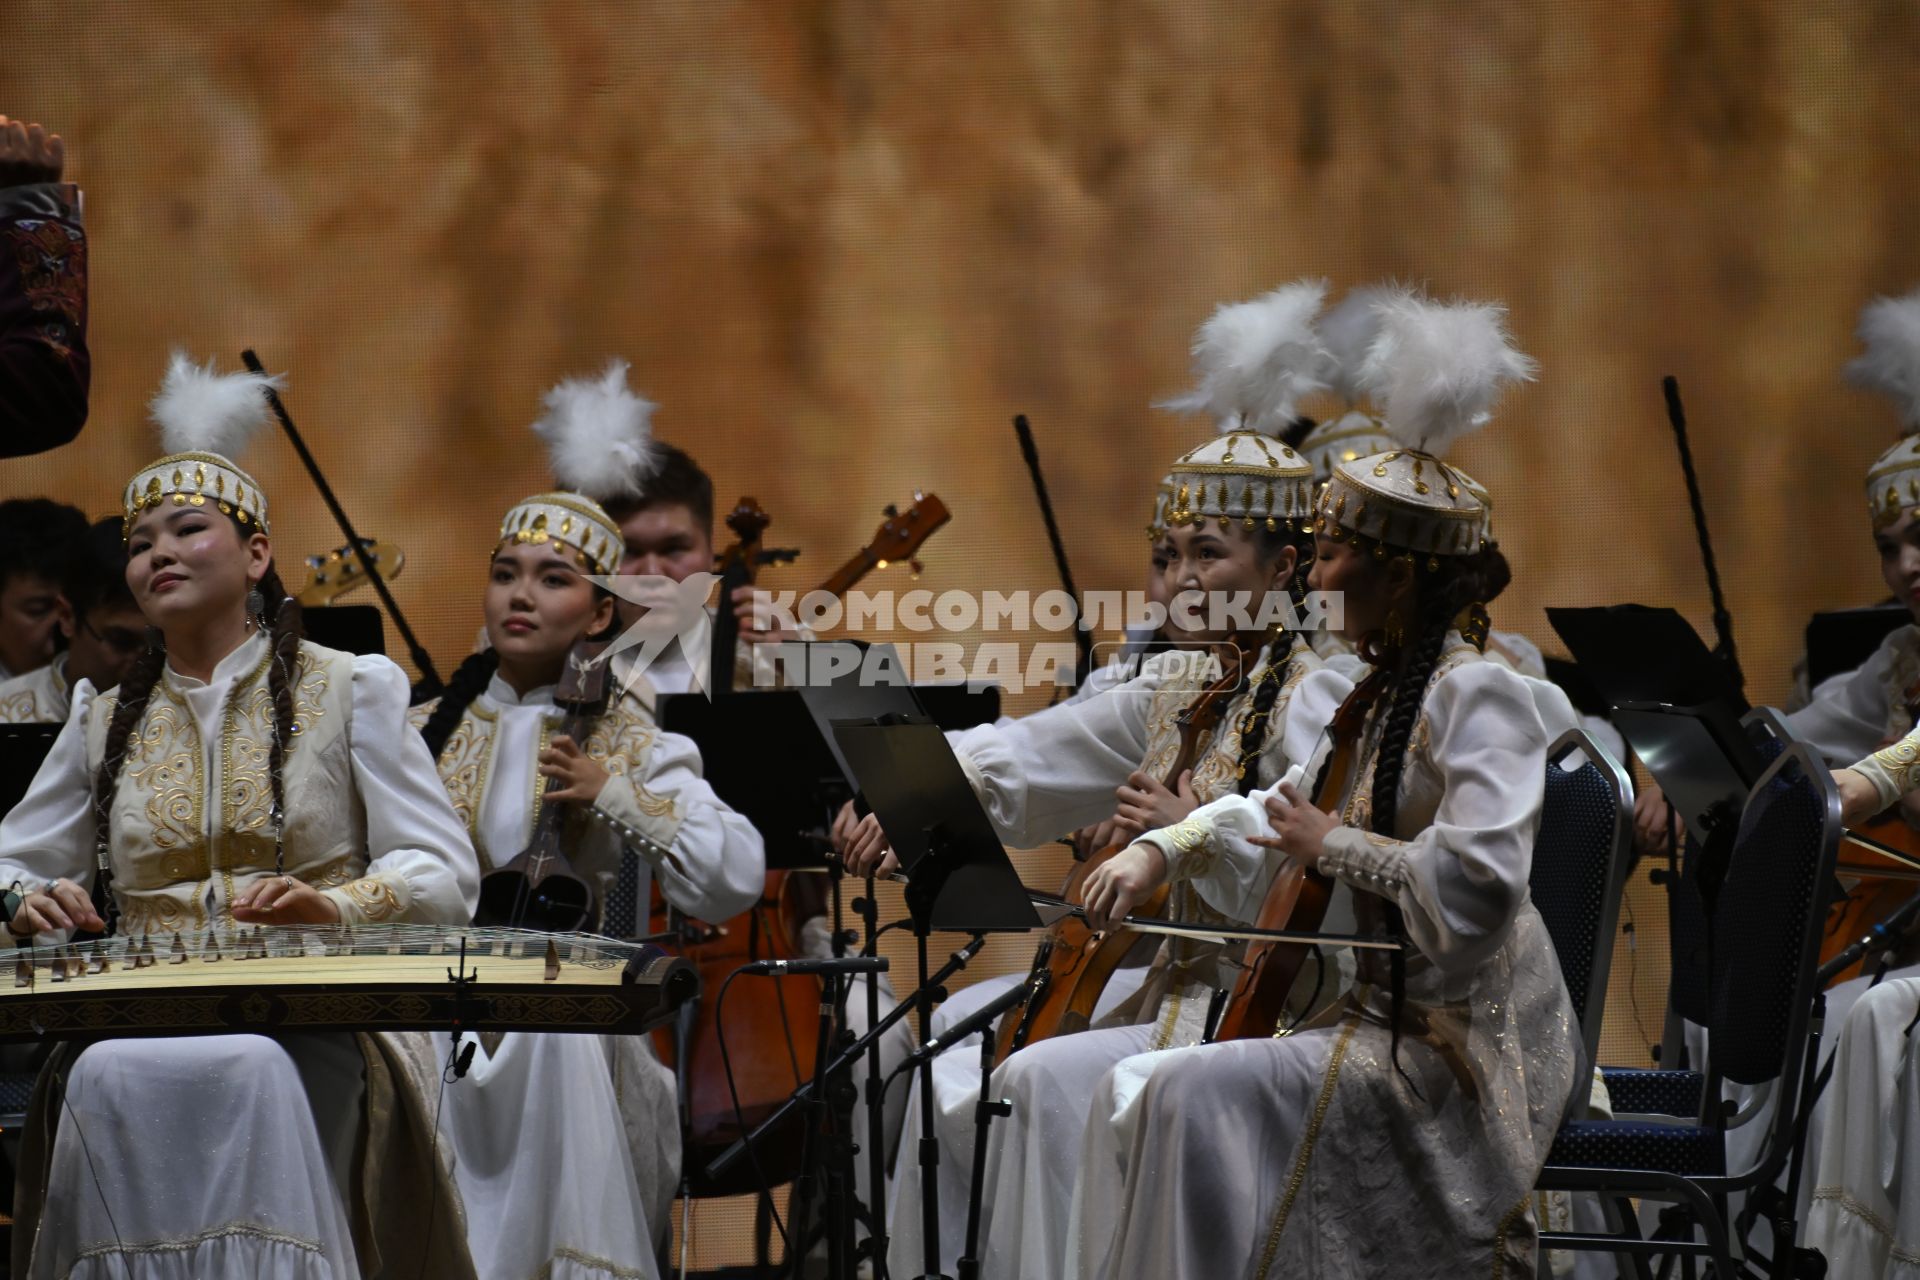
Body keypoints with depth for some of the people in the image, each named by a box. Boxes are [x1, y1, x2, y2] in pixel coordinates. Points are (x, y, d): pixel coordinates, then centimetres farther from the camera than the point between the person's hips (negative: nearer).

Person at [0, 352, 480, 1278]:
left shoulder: (348, 692, 8)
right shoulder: (103, 721, 19)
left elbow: (445, 876, 1)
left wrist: (334, 906, -19)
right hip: (140, 1023, 3)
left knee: (246, 1075, -38)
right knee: (107, 1081, -34)